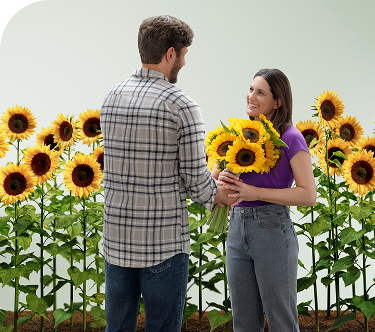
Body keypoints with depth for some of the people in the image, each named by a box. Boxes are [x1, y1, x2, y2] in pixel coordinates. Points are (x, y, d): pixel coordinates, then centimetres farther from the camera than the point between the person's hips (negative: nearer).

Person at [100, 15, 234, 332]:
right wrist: (221, 196, 11)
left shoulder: (112, 99, 6)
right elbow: (195, 180, -13)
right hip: (164, 242, -5)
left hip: (117, 237, 6)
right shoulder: (181, 105, -13)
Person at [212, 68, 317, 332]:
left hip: (273, 230, -6)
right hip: (237, 230, 6)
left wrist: (255, 192, -18)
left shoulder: (290, 138, -7)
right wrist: (221, 179, -8)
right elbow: (214, 174, 16)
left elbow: (309, 195, -13)